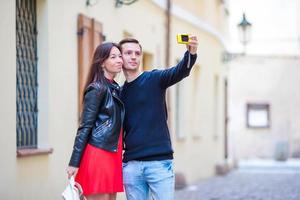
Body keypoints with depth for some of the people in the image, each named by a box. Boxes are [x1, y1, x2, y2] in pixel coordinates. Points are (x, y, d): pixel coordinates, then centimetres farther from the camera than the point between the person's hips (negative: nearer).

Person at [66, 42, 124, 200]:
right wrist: (74, 163, -14)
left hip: (112, 155, 8)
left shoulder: (115, 89, 16)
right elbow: (84, 127, -12)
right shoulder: (97, 89, -8)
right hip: (97, 155, -8)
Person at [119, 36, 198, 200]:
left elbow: (180, 71, -17)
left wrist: (191, 53, -37)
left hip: (160, 161, -4)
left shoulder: (155, 79, 2)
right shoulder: (119, 93, 14)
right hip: (131, 164, 4)